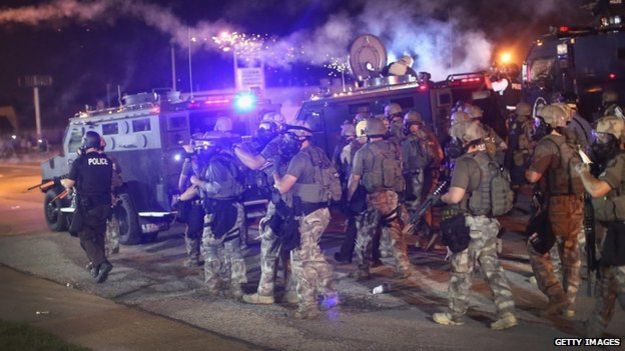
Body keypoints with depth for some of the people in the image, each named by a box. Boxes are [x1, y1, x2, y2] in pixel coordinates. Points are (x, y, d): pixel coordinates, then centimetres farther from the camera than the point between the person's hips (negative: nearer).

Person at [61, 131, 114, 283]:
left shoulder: (80, 162, -11)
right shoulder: (107, 161, 4)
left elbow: (70, 183, -7)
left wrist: (62, 181, 15)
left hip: (87, 207, -5)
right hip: (104, 206, 5)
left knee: (86, 238, 1)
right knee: (99, 236, 19)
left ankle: (102, 263, -19)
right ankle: (96, 266, 26)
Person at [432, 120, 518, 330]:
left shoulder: (465, 163, -17)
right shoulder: (491, 160, 8)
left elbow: (455, 197, -22)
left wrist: (441, 197, -1)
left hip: (471, 224, -7)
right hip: (491, 222, 8)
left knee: (461, 271, 5)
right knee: (492, 268, 12)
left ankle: (455, 316, 17)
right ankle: (506, 313, 8)